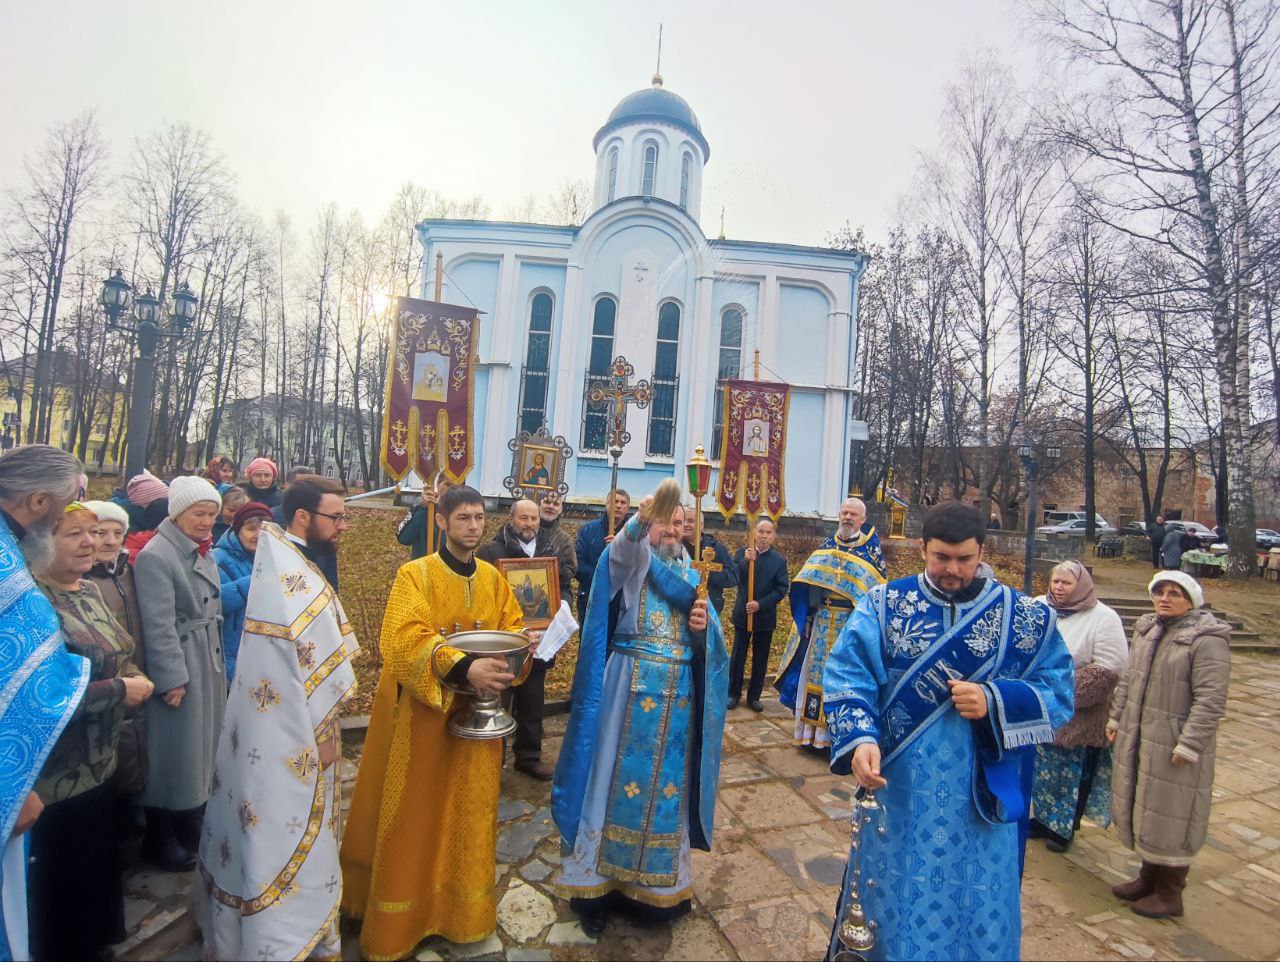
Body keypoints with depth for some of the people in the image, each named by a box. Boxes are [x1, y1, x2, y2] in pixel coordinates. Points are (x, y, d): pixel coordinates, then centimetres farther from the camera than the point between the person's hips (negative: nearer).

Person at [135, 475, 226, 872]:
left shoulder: (203, 553, 9)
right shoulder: (155, 556, -17)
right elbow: (158, 626, -20)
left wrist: (219, 666, 16)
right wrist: (172, 678, -19)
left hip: (210, 664, 8)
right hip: (178, 668, -8)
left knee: (201, 748, 19)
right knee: (173, 753, 5)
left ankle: (190, 828, 36)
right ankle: (160, 841, 23)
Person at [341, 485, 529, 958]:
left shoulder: (493, 578, 5)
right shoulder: (414, 575, -11)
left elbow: (512, 627, 10)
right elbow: (405, 640, -23)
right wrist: (464, 667, -36)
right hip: (422, 715, -4)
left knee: (469, 812, 15)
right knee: (414, 818, 9)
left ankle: (465, 908, 34)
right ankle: (403, 917, 29)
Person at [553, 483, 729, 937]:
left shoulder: (691, 575, 12)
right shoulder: (629, 561, -1)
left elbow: (710, 645, 10)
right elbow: (625, 545, -28)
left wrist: (704, 627, -13)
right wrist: (641, 518, -49)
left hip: (678, 693, 4)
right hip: (631, 688, -4)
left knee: (667, 783, 12)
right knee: (619, 777, 4)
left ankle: (658, 882, 32)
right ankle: (598, 882, 22)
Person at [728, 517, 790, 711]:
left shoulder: (779, 561, -3)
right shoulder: (742, 553, -1)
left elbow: (781, 590, -8)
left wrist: (760, 604, -18)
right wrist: (745, 561, -27)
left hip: (765, 617, 0)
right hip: (742, 614, 0)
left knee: (760, 659, 10)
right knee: (738, 656, 7)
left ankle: (754, 696, 23)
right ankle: (733, 693, 20)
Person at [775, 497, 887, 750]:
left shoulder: (872, 550, -2)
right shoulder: (825, 546, 9)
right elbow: (809, 585, 10)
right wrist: (808, 620, 6)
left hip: (852, 624, -4)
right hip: (822, 622, 4)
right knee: (815, 671, 7)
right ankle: (812, 730, 20)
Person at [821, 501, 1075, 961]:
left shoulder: (1027, 617, -3)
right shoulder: (882, 605, -8)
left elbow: (1058, 693, -3)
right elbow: (846, 679, -13)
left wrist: (994, 703, -20)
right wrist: (859, 739, -29)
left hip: (982, 796, 1)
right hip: (896, 790, 0)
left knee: (979, 907, 19)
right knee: (894, 899, 17)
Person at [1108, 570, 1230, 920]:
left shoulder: (1206, 639, -14)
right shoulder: (1146, 628, 8)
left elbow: (1211, 699, -18)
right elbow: (1128, 679, 15)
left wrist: (1188, 745, -20)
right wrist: (1116, 719, 14)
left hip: (1173, 746, -7)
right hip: (1137, 739, 7)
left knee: (1171, 816, 6)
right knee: (1141, 808, 17)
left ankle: (1170, 894, 23)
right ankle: (1149, 876, 35)